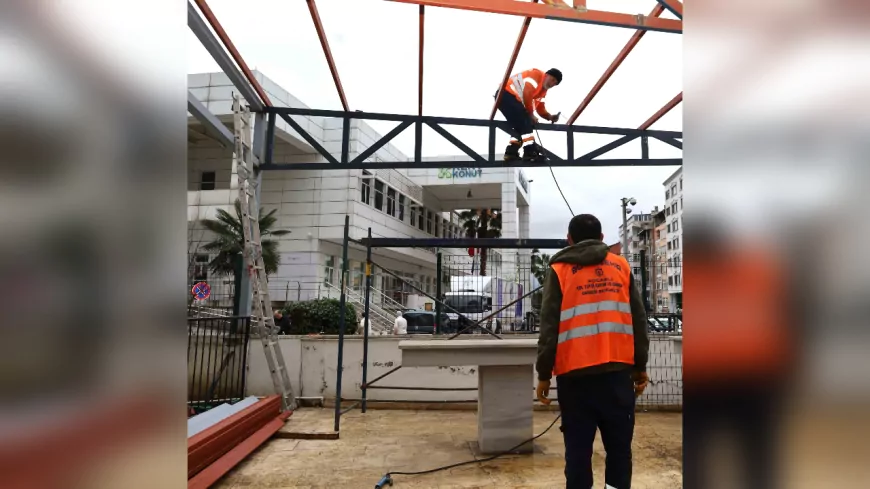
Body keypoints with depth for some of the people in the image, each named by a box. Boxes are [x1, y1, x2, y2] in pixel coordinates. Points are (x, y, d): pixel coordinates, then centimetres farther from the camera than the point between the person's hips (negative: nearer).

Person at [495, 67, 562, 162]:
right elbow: (527, 94, -19)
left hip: (512, 98, 10)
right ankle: (530, 151, -18)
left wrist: (550, 117, -3)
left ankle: (511, 152, 8)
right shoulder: (537, 74, -7)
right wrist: (531, 114, -11)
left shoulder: (543, 91, 20)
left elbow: (541, 109, 17)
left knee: (520, 126, 8)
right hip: (506, 93, -10)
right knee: (525, 121, -17)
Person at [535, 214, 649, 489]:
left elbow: (549, 326, -2)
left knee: (578, 449, 6)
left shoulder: (559, 270, 3)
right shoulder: (621, 266, 10)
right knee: (619, 446, 12)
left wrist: (543, 374, 3)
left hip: (575, 373, -2)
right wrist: (640, 367, 15)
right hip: (617, 370, 2)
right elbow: (638, 320, 9)